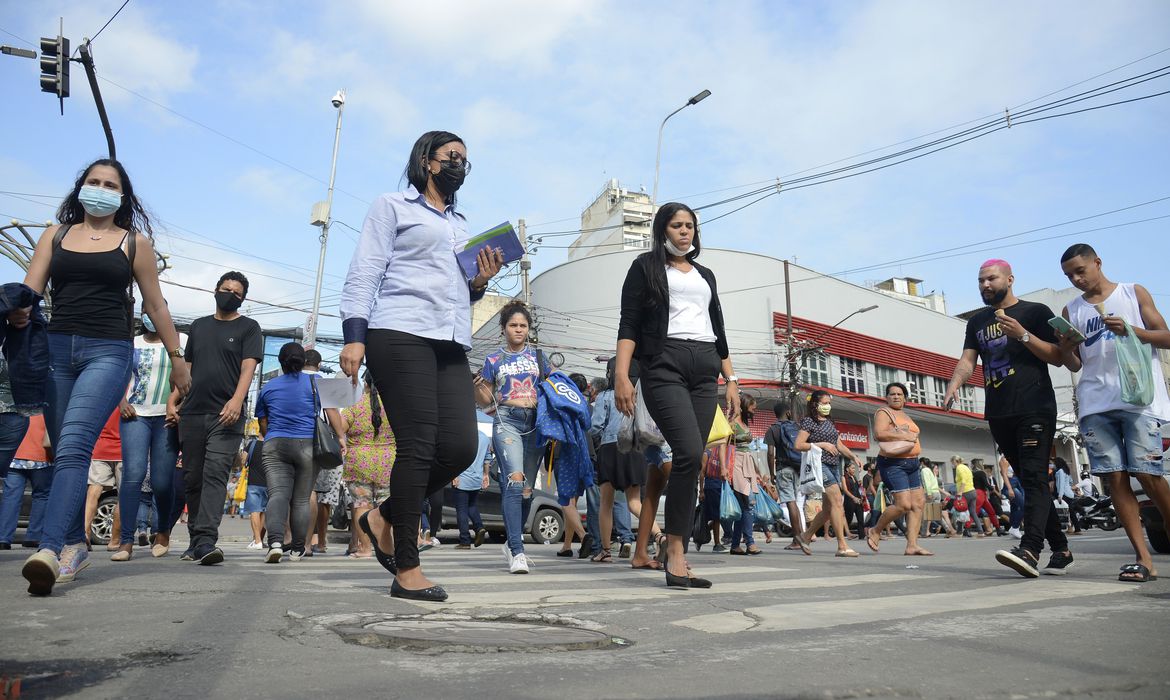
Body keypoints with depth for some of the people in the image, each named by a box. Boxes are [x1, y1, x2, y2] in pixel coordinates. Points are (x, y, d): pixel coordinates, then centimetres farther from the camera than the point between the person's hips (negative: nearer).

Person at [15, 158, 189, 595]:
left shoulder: (134, 241, 8)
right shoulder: (56, 235, 16)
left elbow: (155, 304, 10)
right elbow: (30, 290, 6)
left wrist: (177, 358, 9)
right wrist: (18, 310, -18)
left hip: (108, 351, -4)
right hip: (55, 348, 4)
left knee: (73, 446, -19)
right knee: (63, 451, 7)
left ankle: (50, 549, -29)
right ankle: (75, 546, 17)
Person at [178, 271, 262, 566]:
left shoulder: (248, 328, 7)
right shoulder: (198, 326, 20)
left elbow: (248, 367, -6)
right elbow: (186, 367, 22)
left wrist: (236, 400, -21)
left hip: (226, 416, -5)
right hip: (192, 414, 5)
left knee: (215, 474, -15)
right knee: (192, 478, 7)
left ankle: (206, 540, -22)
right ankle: (196, 540, 18)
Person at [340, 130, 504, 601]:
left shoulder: (462, 226, 28)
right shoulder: (393, 207, 11)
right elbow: (364, 273, 2)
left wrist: (480, 283, 9)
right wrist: (354, 335, -10)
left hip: (451, 343, 6)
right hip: (400, 334, -6)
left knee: (460, 447, -7)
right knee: (418, 446, -12)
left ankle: (385, 517, 16)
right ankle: (407, 570, -2)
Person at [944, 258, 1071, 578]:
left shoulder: (1035, 312, 4)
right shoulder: (977, 322, 17)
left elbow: (1057, 357, -2)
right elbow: (967, 360, 7)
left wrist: (1022, 335, -16)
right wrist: (954, 385, -13)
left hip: (1035, 409, -5)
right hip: (998, 414, 5)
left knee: (1034, 477, -15)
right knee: (1030, 481, 8)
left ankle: (1030, 550, -26)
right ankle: (1060, 550, 16)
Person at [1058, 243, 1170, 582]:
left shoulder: (1134, 293, 11)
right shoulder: (1071, 311, 16)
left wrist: (1131, 330, -13)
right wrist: (1066, 349, -6)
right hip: (1095, 404, 3)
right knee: (1115, 477, -4)